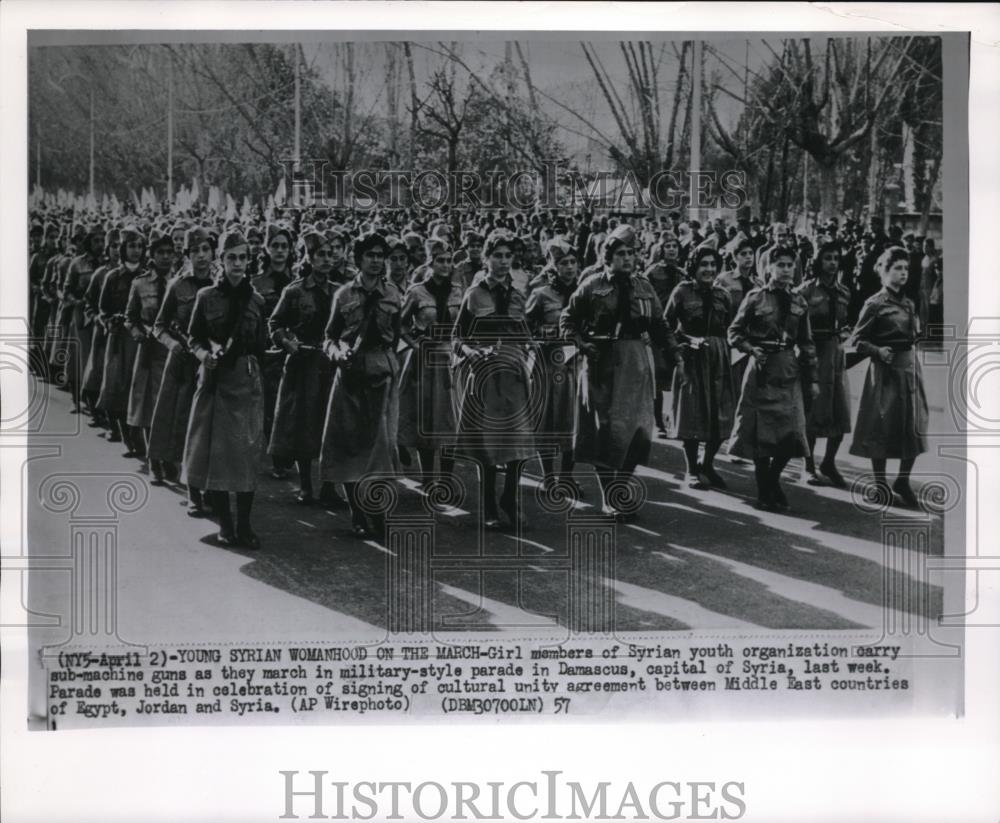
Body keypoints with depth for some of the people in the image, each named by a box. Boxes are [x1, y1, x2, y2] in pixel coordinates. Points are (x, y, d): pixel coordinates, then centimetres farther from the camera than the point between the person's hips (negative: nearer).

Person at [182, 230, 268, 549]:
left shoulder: (255, 300, 5)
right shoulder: (206, 296, 2)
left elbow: (261, 345, 8)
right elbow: (194, 337, 5)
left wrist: (237, 350, -9)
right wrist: (205, 354, -15)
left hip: (247, 381, 0)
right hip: (214, 380, 0)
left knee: (247, 451, -3)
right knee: (215, 449, 1)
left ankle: (244, 524, 5)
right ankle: (224, 523, 11)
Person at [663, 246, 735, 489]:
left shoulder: (722, 295, 8)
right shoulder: (682, 291, -3)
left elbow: (730, 329, 15)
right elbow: (666, 323, -2)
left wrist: (722, 348, 2)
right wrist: (681, 342, -12)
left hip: (719, 359, 4)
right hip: (691, 358, -4)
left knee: (721, 415, 3)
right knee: (693, 414, 1)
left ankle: (708, 464, 21)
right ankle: (692, 471, 12)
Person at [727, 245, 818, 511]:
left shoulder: (799, 303, 9)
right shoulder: (755, 297, -2)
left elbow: (806, 344, 13)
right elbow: (734, 332, 1)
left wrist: (812, 378, 11)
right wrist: (752, 349, -16)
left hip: (789, 371, 4)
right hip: (762, 370, -3)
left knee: (791, 433, -2)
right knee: (762, 432, 0)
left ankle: (773, 479, 22)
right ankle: (764, 492, 12)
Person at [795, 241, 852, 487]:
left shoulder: (844, 292, 9)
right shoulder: (805, 291, -7)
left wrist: (843, 335, 5)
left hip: (837, 353, 5)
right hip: (812, 353, -5)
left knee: (841, 413, 4)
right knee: (813, 412, 0)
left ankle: (829, 463, 21)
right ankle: (809, 467, 12)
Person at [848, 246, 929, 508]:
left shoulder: (908, 303, 12)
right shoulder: (875, 304, -8)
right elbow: (857, 339, -7)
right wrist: (878, 351, -21)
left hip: (910, 368, 6)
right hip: (885, 370, -6)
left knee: (915, 425, 3)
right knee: (882, 426, 1)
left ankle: (903, 480, 16)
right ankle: (880, 483, 14)